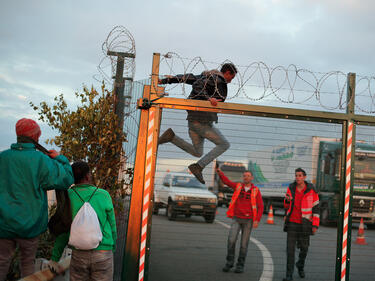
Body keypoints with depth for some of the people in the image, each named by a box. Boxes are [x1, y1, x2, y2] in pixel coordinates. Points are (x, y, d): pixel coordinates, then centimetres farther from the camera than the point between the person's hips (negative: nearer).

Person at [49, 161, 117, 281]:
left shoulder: (67, 197, -2)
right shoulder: (104, 195, -2)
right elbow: (112, 227, 6)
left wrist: (54, 258, 3)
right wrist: (112, 249, 20)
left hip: (79, 254, 1)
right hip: (103, 253, -1)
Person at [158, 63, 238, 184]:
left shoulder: (205, 77, 19)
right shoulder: (218, 79, -9)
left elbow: (186, 77, 17)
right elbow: (197, 86, -22)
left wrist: (166, 80, 16)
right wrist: (208, 98, -31)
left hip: (192, 121, 9)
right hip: (203, 121, -9)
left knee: (197, 152, 18)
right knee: (224, 145, 4)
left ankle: (171, 136, 1)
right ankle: (199, 166, -7)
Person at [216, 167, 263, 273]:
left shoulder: (256, 190, 0)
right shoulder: (238, 186, 7)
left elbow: (260, 206, -3)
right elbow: (226, 181, -6)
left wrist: (257, 220, -14)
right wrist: (220, 172, -25)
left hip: (248, 220, -1)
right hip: (236, 219, 1)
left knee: (244, 244, 0)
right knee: (231, 240, -15)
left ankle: (240, 265, 11)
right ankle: (229, 262, -2)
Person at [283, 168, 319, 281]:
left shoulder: (311, 191, -8)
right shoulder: (291, 188, 0)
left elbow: (315, 208, -4)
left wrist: (315, 225, -8)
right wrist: (287, 200, -14)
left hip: (305, 224, -1)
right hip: (292, 223, 1)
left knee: (304, 248, 11)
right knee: (290, 248, -7)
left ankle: (300, 265, 42)